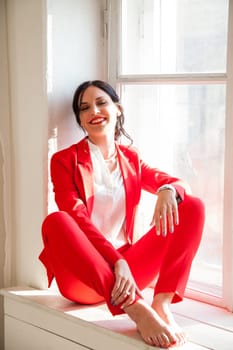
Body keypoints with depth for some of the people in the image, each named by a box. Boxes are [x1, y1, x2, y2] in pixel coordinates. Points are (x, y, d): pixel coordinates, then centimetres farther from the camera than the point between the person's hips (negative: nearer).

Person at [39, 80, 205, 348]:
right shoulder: (65, 160, 1)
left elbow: (179, 184, 6)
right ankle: (136, 307, -40)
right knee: (55, 221, -34)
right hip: (82, 275, -3)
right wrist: (117, 261, -26)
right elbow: (76, 219, -12)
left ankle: (161, 304, -28)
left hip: (128, 267, 4)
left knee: (193, 206, -9)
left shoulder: (131, 158, 14)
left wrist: (168, 190, -21)